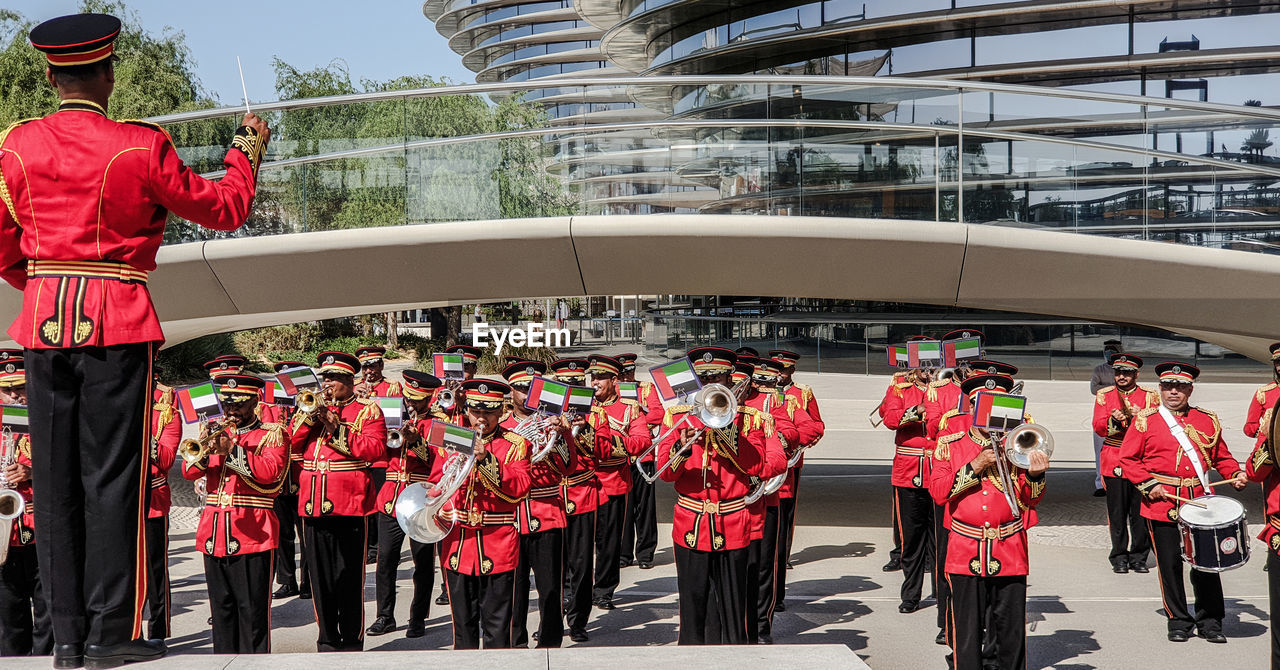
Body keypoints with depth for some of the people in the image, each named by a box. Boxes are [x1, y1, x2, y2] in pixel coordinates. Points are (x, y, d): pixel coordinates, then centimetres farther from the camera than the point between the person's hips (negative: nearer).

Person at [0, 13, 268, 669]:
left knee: (55, 480, 8)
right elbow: (223, 210, 5)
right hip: (118, 323, -3)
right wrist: (247, 149, 21)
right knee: (113, 477, 1)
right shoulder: (141, 147, -7)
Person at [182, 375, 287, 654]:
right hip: (214, 533, 5)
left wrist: (231, 450, -21)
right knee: (221, 607, 9)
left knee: (252, 609, -4)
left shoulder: (272, 434, 3)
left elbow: (270, 472, -15)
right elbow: (189, 472, 7)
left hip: (252, 534, -5)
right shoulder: (216, 431, 18)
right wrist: (203, 449, -13)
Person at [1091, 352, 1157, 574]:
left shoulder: (1149, 396, 7)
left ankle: (1138, 557, 11)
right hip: (1114, 462, 0)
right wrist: (1114, 420, -20)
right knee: (1117, 514, 0)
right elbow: (1099, 427, 0)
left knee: (1140, 513, 1)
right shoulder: (1104, 395, 7)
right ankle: (1119, 558, 8)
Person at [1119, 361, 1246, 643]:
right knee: (1170, 564, 2)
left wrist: (1235, 474, -1)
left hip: (1200, 502, 2)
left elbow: (1221, 457, 19)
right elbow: (1128, 459, 2)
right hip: (1161, 503, -2)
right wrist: (1149, 484, -10)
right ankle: (1179, 621, 16)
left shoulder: (1208, 421, 11)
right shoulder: (1145, 421, 2)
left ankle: (1209, 621, 16)